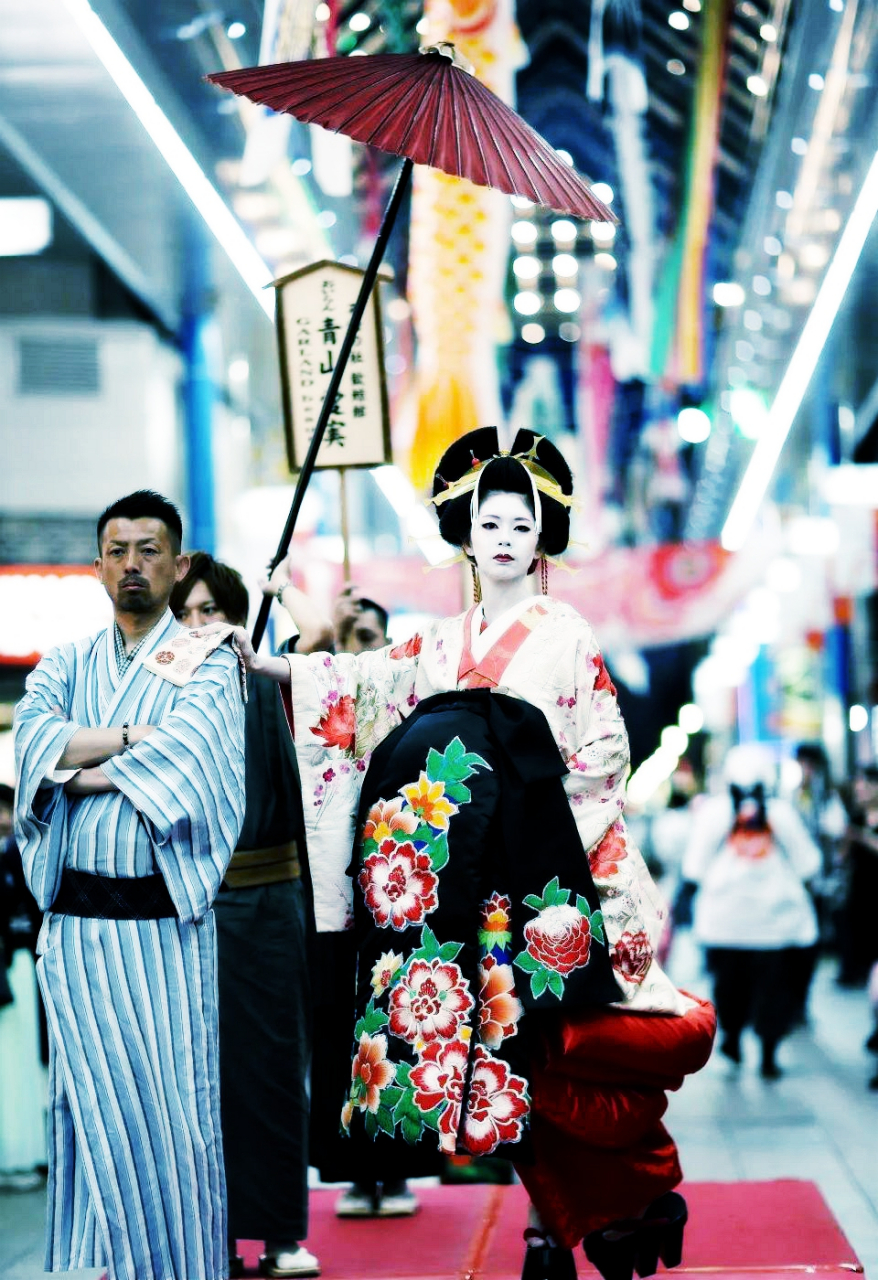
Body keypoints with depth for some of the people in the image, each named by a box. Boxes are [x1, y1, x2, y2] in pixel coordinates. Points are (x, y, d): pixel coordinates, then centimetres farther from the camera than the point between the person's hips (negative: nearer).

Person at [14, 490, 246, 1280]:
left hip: (166, 922, -3)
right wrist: (133, 736, -12)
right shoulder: (65, 667, 16)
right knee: (92, 1100, 2)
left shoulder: (207, 663, 5)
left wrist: (78, 772, -6)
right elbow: (33, 737, -3)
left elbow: (188, 751, -12)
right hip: (76, 921, 3)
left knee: (174, 1103, -3)